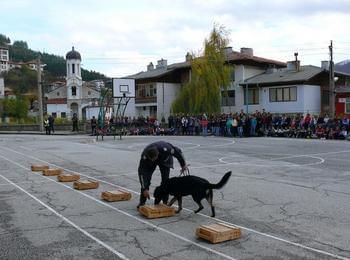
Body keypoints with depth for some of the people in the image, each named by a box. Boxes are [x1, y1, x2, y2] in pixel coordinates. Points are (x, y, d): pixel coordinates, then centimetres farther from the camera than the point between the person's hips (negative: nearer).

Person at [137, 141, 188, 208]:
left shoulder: (166, 149, -44)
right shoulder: (144, 156, -41)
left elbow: (178, 152, -24)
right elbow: (142, 172, -35)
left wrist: (183, 165, -11)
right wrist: (145, 189, -36)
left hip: (164, 160, 0)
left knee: (165, 180, -10)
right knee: (146, 179, -13)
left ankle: (165, 202, 3)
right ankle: (142, 202, -1)